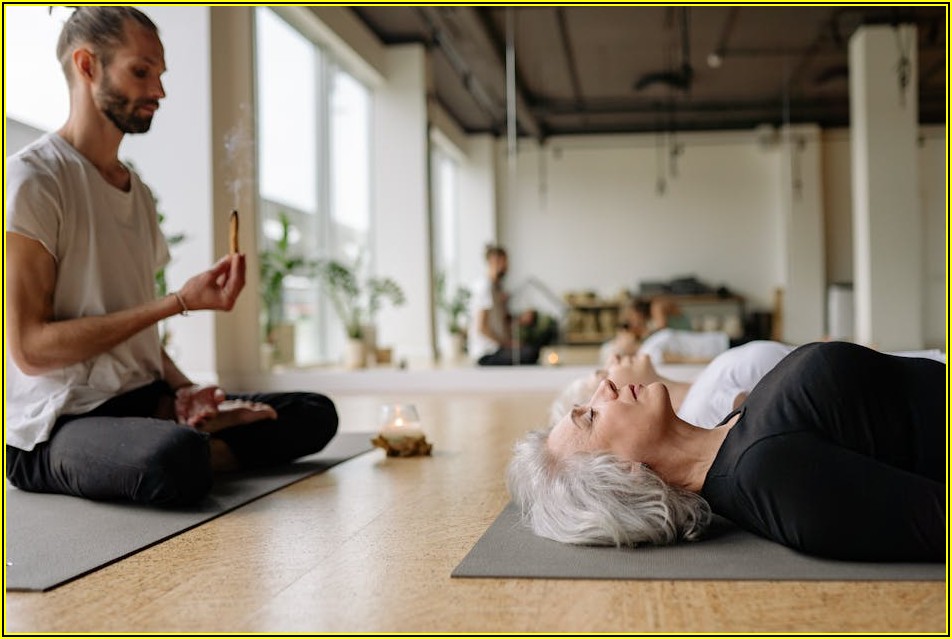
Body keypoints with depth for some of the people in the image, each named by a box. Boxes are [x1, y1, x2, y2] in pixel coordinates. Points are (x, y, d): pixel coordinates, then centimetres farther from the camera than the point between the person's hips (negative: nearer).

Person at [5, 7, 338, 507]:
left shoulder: (138, 192, 15)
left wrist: (183, 390, -3)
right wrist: (181, 302, -17)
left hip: (140, 401, 8)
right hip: (55, 424, -7)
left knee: (315, 414, -3)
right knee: (176, 458, -39)